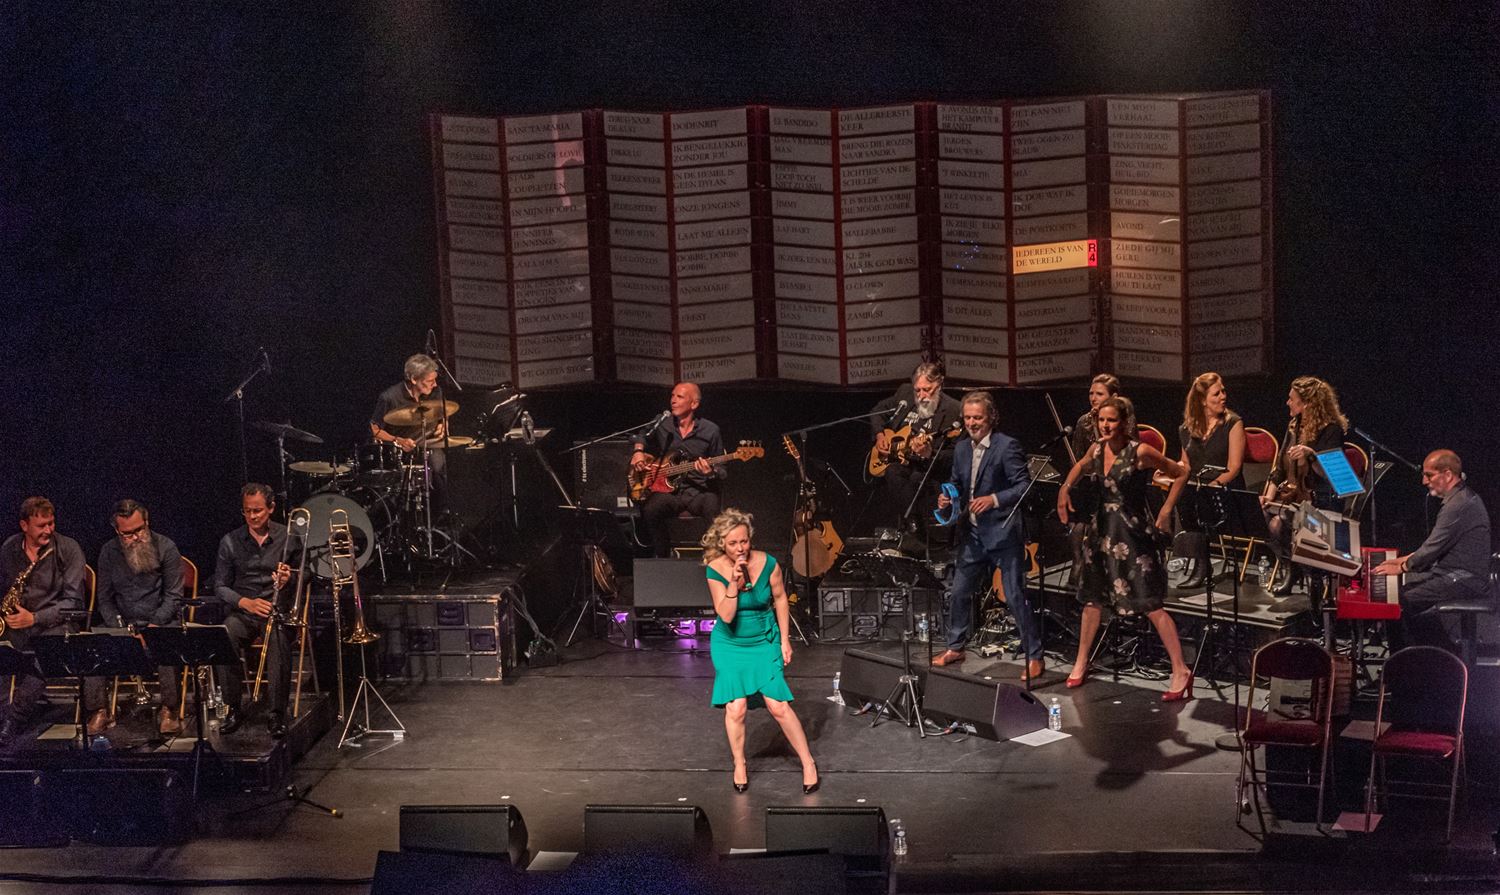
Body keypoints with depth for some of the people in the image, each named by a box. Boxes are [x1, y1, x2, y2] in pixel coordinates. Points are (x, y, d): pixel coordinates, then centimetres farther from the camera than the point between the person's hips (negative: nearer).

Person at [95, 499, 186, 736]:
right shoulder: (108, 552, 6)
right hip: (123, 622, 3)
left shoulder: (165, 548, -3)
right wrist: (117, 626, -9)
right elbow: (104, 598, 8)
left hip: (162, 621, -3)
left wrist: (155, 625, -17)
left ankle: (169, 709, -23)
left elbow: (173, 596, -4)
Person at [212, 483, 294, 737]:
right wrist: (247, 603, -13)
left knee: (279, 640, -37)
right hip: (242, 610, 1)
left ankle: (277, 714, -29)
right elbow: (220, 586, 6)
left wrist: (288, 580, -17)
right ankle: (233, 709, -20)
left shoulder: (288, 537, 5)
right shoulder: (230, 542, 7)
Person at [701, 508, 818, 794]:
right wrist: (734, 583, -33)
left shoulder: (767, 564, -15)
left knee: (778, 706, -6)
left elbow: (780, 599, 0)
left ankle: (808, 763, 8)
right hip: (730, 645, 0)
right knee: (736, 708, -5)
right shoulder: (715, 570, -16)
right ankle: (739, 767, 17)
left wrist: (785, 640, 2)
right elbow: (726, 615, -20)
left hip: (764, 642, 0)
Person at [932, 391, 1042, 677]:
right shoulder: (962, 448, 9)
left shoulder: (1007, 446, -12)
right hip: (971, 533, 7)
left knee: (1015, 596, -5)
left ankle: (1034, 656, 3)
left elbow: (1024, 486, -15)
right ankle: (955, 648, 31)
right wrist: (947, 497, 0)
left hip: (1002, 533, -7)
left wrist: (994, 499, -26)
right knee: (959, 592, 14)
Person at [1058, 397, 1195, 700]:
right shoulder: (1097, 450, 3)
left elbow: (1181, 473, -6)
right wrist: (1066, 488, 10)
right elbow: (1081, 466, 27)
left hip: (1133, 533, -6)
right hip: (1101, 531, 6)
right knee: (1092, 598, 16)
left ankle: (1180, 671, -4)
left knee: (1150, 604, -9)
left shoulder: (1141, 453, -15)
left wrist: (1165, 512, -8)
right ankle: (1081, 663, 32)